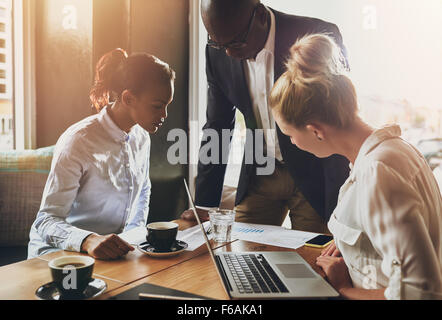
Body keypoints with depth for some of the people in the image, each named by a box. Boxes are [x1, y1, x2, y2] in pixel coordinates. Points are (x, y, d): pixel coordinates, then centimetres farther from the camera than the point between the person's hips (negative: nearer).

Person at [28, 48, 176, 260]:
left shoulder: (141, 137, 2)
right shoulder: (78, 141, -19)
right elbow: (47, 221, -20)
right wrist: (88, 240, -39)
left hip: (114, 252, 6)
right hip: (59, 252, -5)